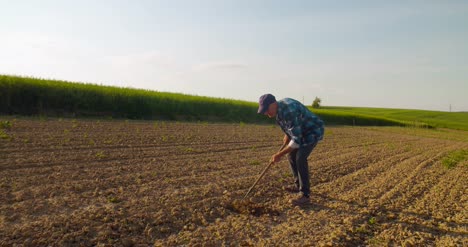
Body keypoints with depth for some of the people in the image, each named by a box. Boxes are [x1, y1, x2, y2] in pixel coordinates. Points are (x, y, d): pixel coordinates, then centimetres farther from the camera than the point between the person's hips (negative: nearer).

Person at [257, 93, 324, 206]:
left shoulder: (289, 112, -36)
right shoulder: (279, 108, -6)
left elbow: (296, 140, -34)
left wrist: (279, 154, -30)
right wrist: (287, 134, 5)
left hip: (313, 131, -9)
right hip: (301, 131, 10)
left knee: (300, 158, -23)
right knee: (291, 155, 12)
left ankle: (305, 194, -16)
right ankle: (298, 185, 27)